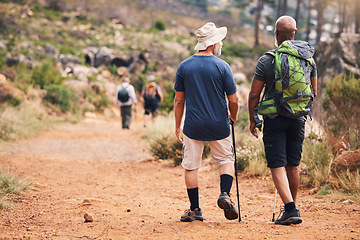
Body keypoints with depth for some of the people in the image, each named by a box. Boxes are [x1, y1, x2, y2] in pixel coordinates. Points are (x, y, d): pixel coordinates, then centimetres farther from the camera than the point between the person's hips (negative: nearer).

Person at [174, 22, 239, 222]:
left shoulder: (184, 66, 1)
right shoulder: (222, 66, -7)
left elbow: (179, 100, 4)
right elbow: (233, 100, -5)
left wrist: (178, 126, 12)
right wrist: (233, 116, 15)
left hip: (193, 126, 1)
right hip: (219, 125, -1)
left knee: (191, 167, 9)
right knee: (226, 160, 16)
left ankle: (195, 210, 10)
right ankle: (225, 194, -5)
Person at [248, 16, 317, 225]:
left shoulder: (266, 61, -9)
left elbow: (254, 95, -6)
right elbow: (314, 92, 12)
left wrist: (252, 121, 5)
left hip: (274, 119, -4)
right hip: (298, 119, 4)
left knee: (278, 165, -3)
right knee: (293, 165, 14)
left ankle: (291, 209, -16)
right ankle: (293, 207, 23)